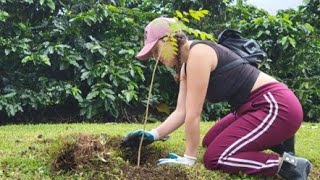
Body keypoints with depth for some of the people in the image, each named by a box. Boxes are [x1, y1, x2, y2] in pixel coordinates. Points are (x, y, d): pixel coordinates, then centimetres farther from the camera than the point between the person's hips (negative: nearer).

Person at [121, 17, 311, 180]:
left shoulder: (198, 53, -18)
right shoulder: (186, 67, 12)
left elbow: (193, 114, -17)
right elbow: (181, 111, 12)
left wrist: (189, 158, -11)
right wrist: (152, 135, 1)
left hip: (277, 106, -10)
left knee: (214, 158, -12)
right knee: (210, 142, 20)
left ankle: (286, 164, -11)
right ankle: (276, 139, 15)